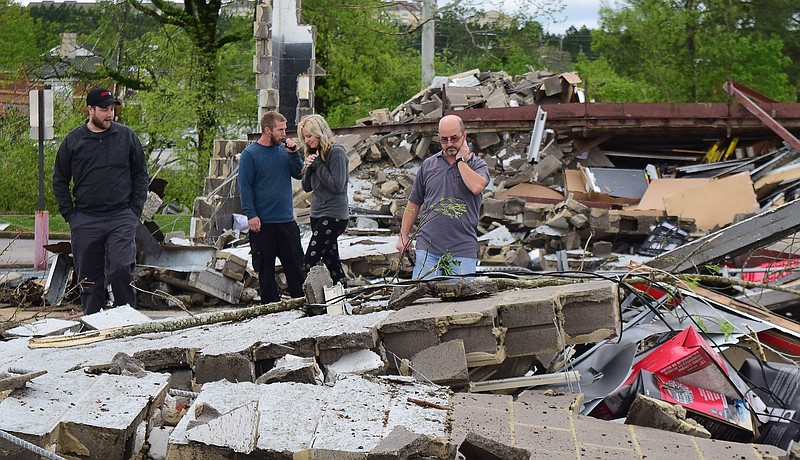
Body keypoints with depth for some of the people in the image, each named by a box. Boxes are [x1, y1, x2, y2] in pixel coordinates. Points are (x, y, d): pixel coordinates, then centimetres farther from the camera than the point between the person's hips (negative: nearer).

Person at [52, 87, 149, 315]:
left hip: (122, 219, -1)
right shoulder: (73, 141, 5)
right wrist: (70, 214, 4)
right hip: (85, 221, 1)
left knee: (121, 268, -15)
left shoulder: (127, 136, 5)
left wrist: (135, 210, 2)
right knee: (89, 277, 6)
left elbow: (141, 175, 11)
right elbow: (59, 181, 12)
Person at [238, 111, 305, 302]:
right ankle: (271, 304, 14)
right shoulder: (250, 154, -5)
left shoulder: (284, 150, 8)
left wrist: (294, 154, -8)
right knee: (266, 268, 5)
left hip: (287, 220, 4)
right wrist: (251, 214, -14)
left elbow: (299, 175, 6)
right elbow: (244, 186, -7)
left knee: (295, 264, 5)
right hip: (262, 223, -4)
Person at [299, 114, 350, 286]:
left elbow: (337, 186, -18)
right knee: (331, 260, 9)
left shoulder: (336, 152, -11)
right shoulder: (314, 154, 13)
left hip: (333, 215, -8)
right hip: (318, 214, 8)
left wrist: (318, 165, -15)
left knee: (309, 262, -14)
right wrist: (308, 167, -4)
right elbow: (307, 187, 14)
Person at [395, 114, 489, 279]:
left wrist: (461, 160, -5)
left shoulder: (478, 165, 6)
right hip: (427, 248, 2)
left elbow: (476, 187, -18)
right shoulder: (428, 165, 14)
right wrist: (404, 236, 12)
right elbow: (414, 203, 17)